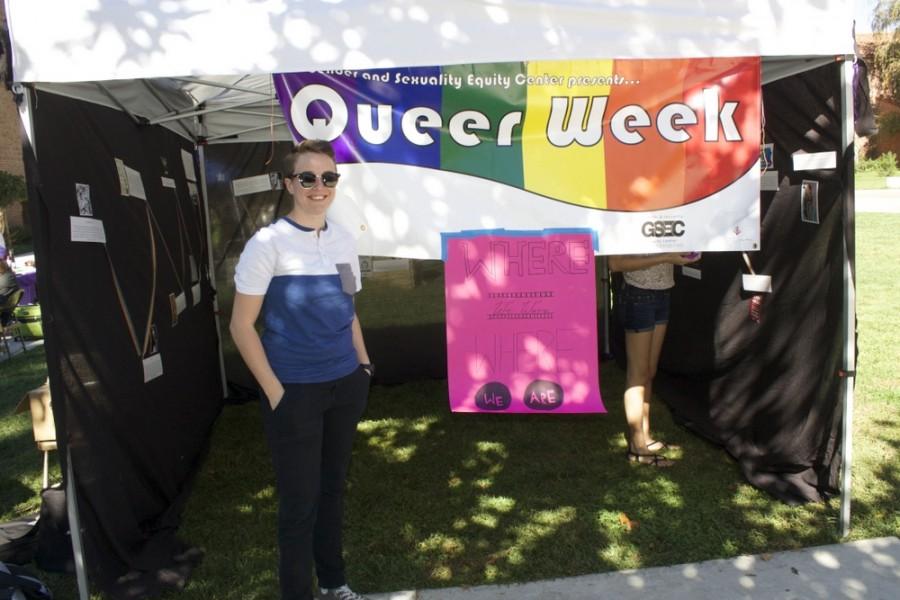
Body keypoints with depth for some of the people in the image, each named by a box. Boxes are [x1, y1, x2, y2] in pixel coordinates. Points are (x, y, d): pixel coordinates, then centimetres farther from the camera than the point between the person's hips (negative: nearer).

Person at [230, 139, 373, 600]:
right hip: (296, 392, -5)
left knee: (333, 485, 18)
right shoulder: (268, 243, -11)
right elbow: (242, 325, -10)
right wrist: (273, 390, -13)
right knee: (299, 501, 6)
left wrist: (363, 364, 10)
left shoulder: (343, 238, 5)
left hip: (346, 386, 5)